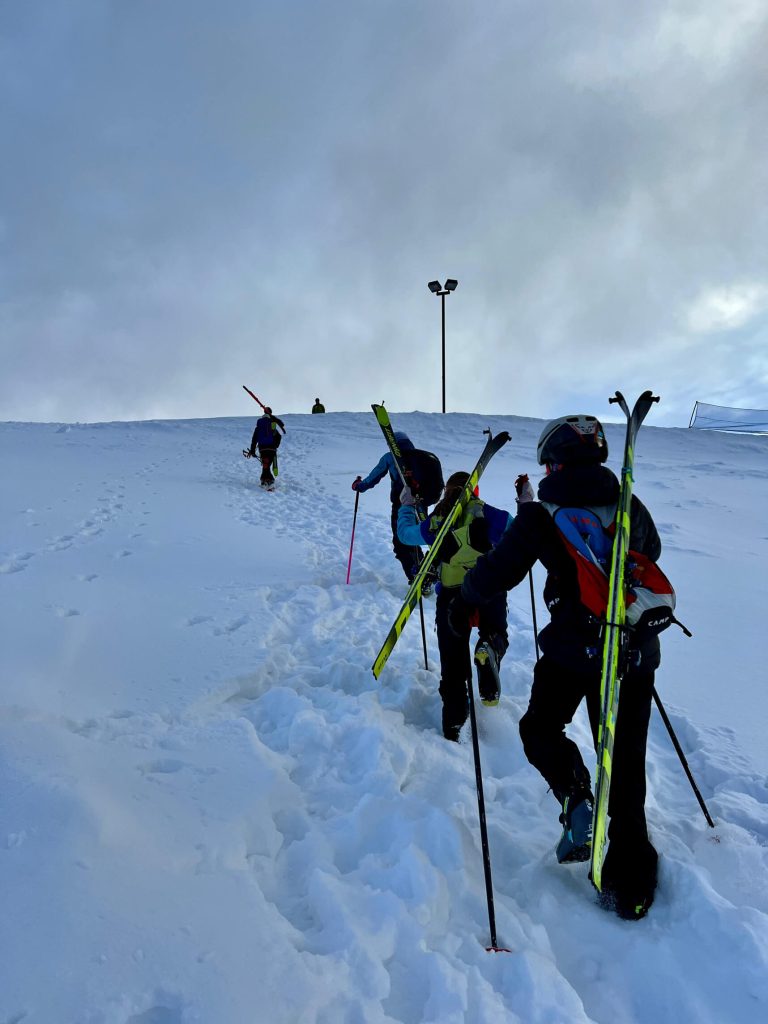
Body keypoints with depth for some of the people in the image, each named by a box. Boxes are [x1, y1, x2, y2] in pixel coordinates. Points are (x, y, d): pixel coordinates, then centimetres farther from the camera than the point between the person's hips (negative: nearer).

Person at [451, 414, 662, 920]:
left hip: (572, 648, -4)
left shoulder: (542, 515, -9)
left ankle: (575, 796, -3)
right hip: (637, 652, 4)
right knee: (625, 763, 13)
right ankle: (631, 886, 18)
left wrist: (465, 601, 11)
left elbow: (498, 570, -8)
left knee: (541, 727, 23)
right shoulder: (632, 508, 3)